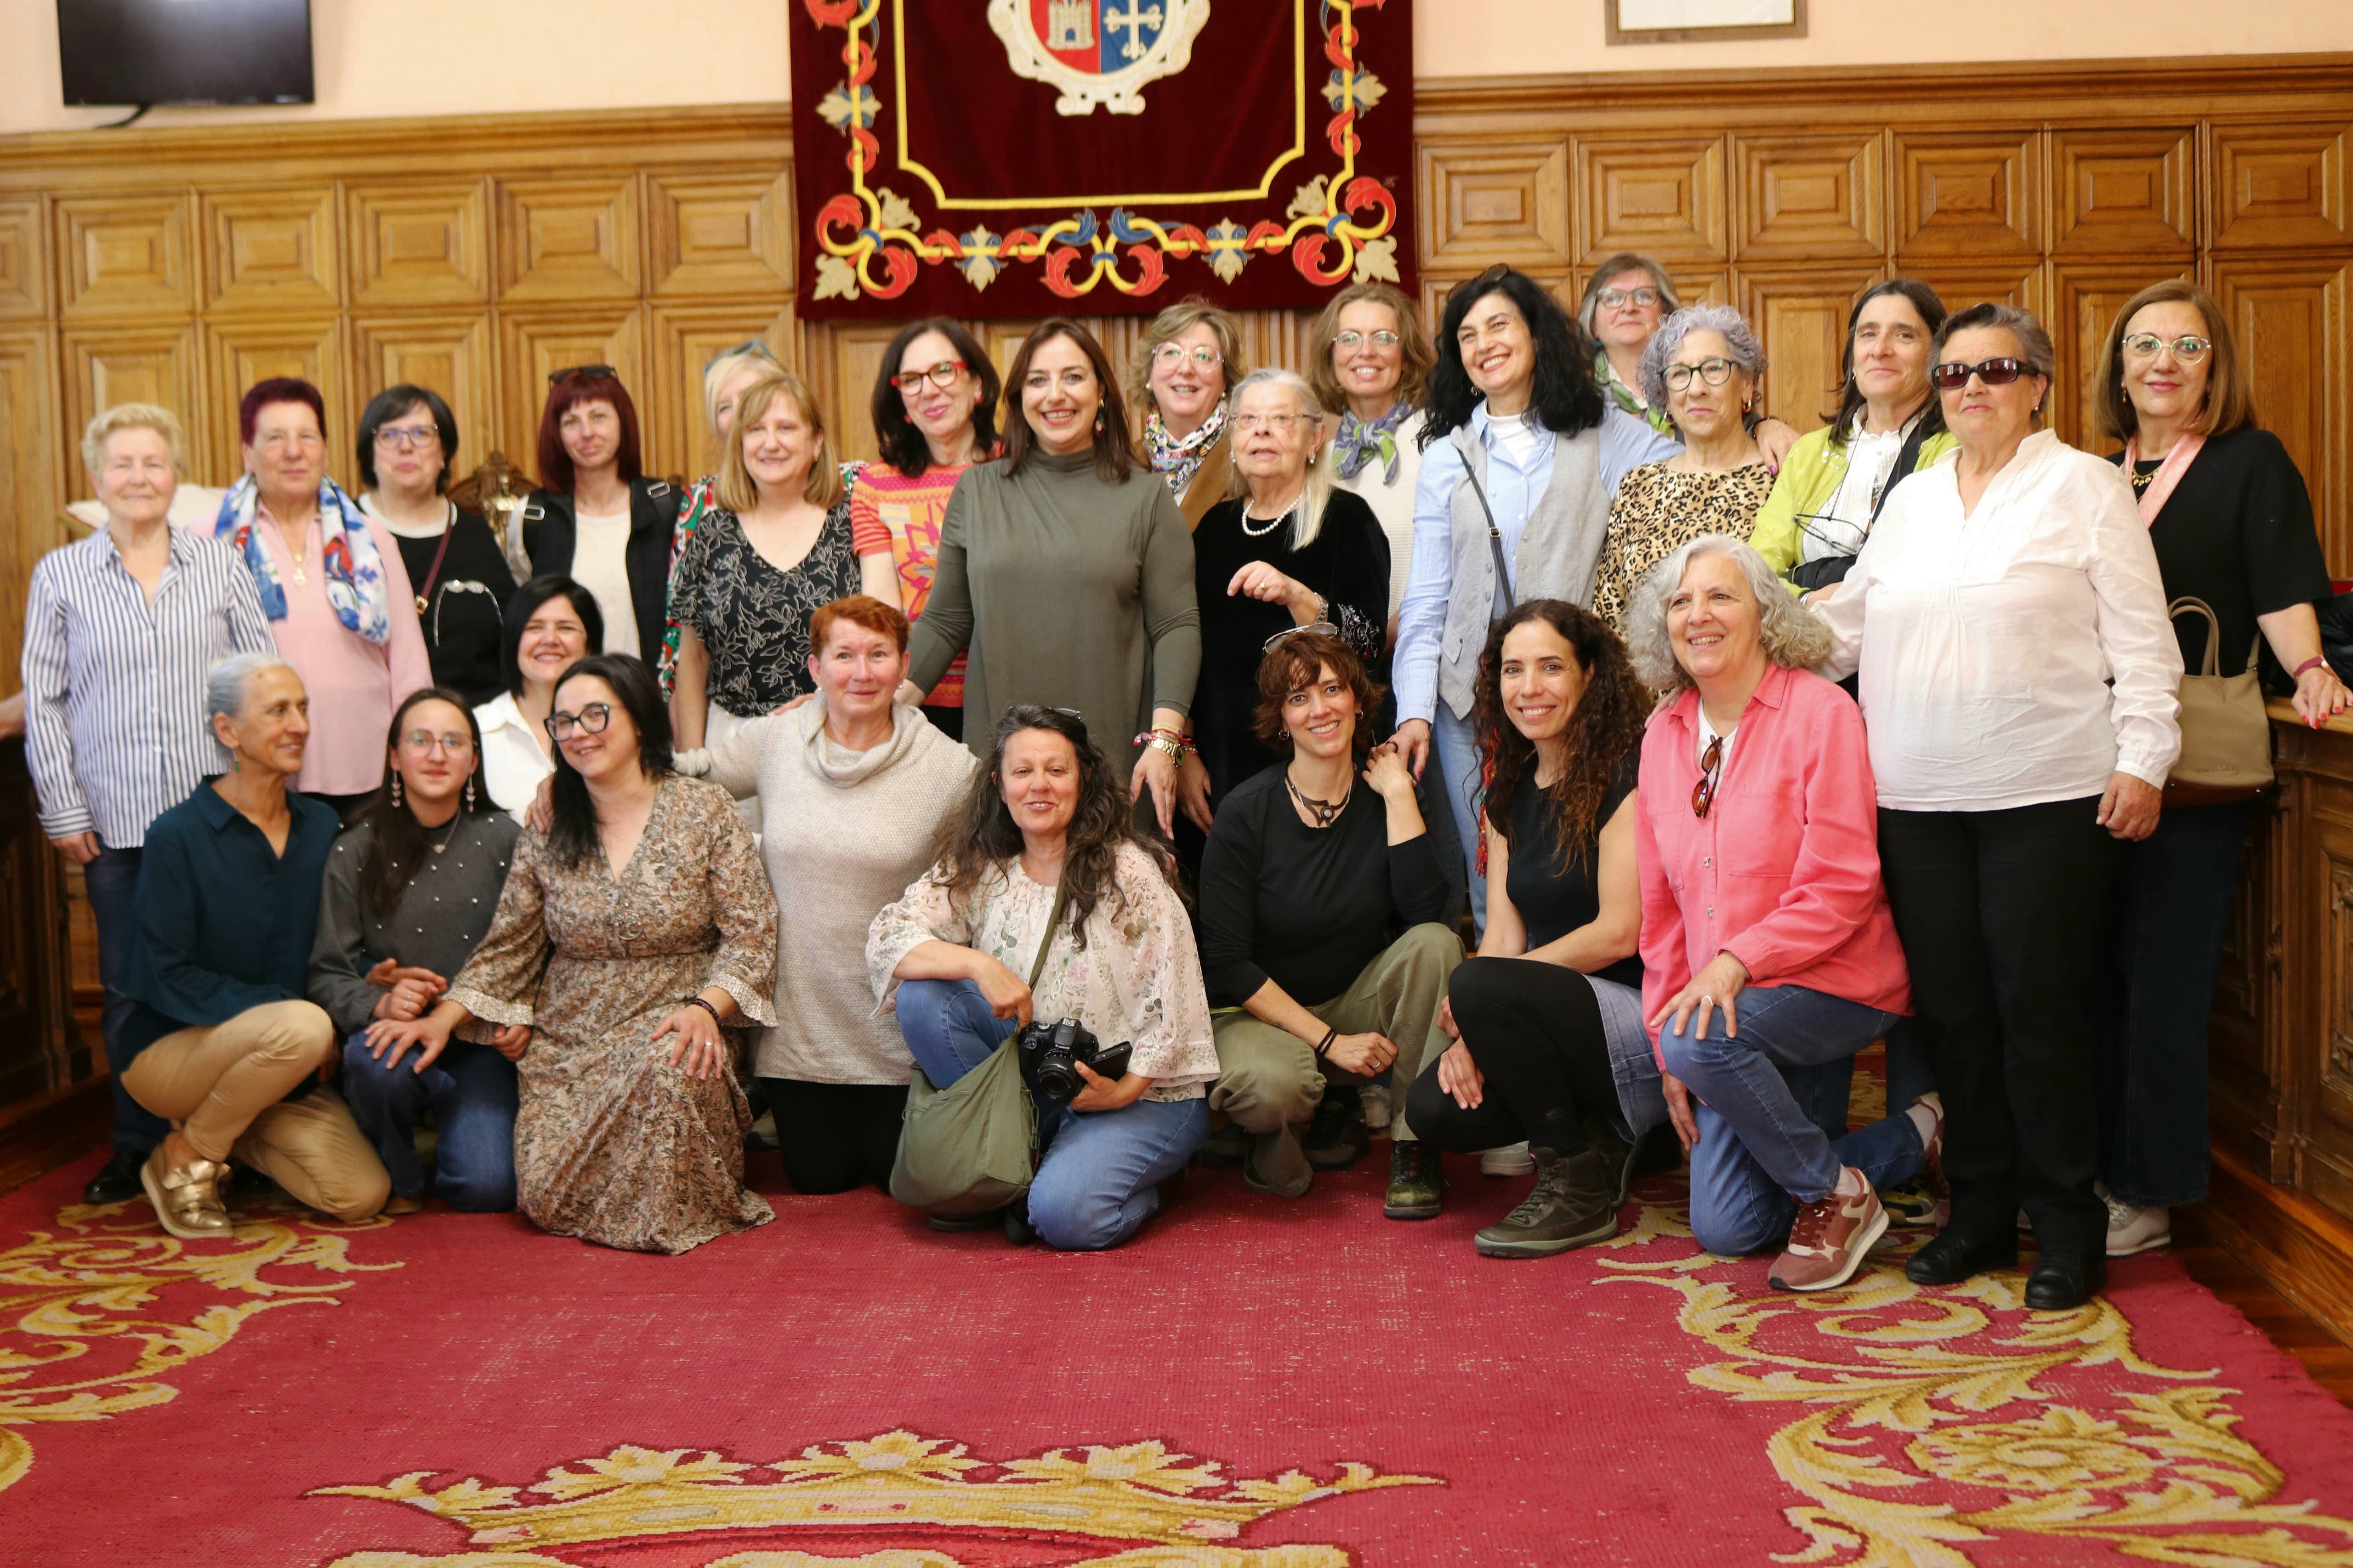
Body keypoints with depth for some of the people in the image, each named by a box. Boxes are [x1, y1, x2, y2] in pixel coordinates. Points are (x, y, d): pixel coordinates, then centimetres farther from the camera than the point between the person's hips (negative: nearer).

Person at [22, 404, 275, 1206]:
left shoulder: (220, 564, 6)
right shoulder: (60, 575, 6)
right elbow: (44, 702, 5)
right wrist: (64, 810, 0)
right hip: (114, 820, 0)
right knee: (128, 989, 5)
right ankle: (139, 1146, 17)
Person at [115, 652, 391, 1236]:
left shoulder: (321, 826, 4)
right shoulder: (178, 835, -12)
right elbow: (169, 978, -16)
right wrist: (286, 1012, -24)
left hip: (279, 1060, 5)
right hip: (169, 1050, -5)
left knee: (364, 1194, -13)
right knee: (302, 1028, -35)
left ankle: (235, 1133, 16)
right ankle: (183, 1157, -9)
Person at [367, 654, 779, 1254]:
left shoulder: (706, 811, 0)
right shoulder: (547, 829, 9)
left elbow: (751, 934, -4)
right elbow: (508, 947, 12)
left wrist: (705, 1008, -21)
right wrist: (442, 1019, -1)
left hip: (667, 1029, -2)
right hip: (564, 1046, 3)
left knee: (667, 1068, -39)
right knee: (547, 1196, -20)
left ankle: (672, 1210, -9)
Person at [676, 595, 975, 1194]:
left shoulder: (949, 767, -8)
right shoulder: (773, 742, -3)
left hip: (897, 1026, -1)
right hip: (799, 1020, 2)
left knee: (902, 1176, 8)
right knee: (819, 1178, 12)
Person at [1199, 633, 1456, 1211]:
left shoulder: (1384, 798, -4)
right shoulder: (1246, 814, -12)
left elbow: (1425, 910, -20)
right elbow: (1227, 962, -13)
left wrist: (1398, 792, -19)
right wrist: (1329, 1041, -18)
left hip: (1358, 1003, 3)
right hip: (1265, 1012, -3)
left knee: (1436, 943, -26)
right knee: (1270, 1084, -37)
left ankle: (1412, 1147, -16)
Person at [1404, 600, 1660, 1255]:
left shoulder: (1627, 771, -10)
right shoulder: (1510, 794, 13)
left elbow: (1619, 933, -16)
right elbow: (1503, 937, 7)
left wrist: (1472, 1004, -13)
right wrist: (1469, 1033, -13)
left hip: (1646, 1022, -7)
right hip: (1570, 1016, 7)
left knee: (1482, 987, -29)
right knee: (1435, 1109, -17)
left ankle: (1578, 1187, -11)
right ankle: (1604, 1138, 9)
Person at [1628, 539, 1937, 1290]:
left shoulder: (1820, 712, -11)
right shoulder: (1664, 735, 7)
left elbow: (1841, 887, -17)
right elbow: (1661, 909, 10)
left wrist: (1737, 961, -28)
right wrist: (1670, 1052, 5)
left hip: (1832, 983, -6)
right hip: (1729, 1003, 7)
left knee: (1704, 1041, -35)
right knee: (1726, 1229, 1)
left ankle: (1836, 1193, -9)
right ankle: (1913, 1139, 22)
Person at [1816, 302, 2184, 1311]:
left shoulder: (2085, 486, 2)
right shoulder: (1912, 500, 16)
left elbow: (2140, 639, -3)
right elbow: (1845, 624, 20)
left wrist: (2142, 761, -11)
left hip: (2046, 799, -5)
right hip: (1917, 802, 5)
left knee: (2041, 1010, -3)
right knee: (1953, 1007, 7)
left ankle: (2067, 1228, 8)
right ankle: (1979, 1211, 19)